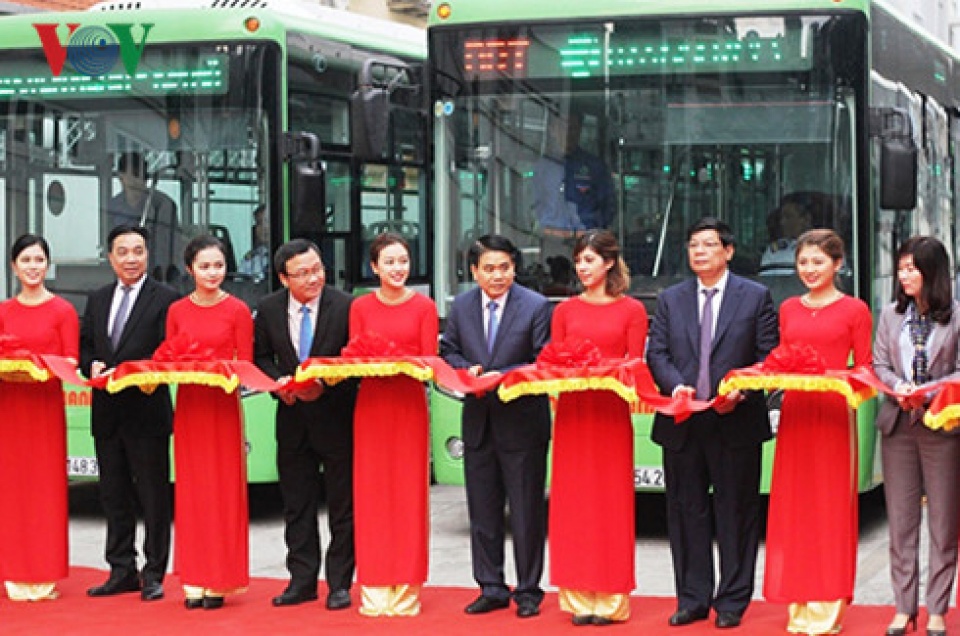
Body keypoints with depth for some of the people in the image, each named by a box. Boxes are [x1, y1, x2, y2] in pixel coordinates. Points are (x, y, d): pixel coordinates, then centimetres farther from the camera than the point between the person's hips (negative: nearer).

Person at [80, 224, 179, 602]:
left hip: (146, 411, -6)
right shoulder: (97, 300, 15)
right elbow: (84, 348, 17)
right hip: (106, 414, 6)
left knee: (153, 496, -1)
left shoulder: (166, 300, -4)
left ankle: (154, 574, 5)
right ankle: (122, 571, 19)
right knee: (114, 496, 11)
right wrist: (92, 366, -5)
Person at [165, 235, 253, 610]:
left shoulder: (237, 311, 0)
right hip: (188, 404, 3)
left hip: (223, 405, -3)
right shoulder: (177, 311, 9)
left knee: (223, 490, -2)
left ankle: (219, 581, 3)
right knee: (191, 491, 3)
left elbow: (246, 364, -1)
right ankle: (194, 581, 8)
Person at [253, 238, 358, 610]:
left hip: (336, 416, -3)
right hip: (292, 418, 3)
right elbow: (260, 357, 10)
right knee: (296, 505, 9)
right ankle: (302, 580, 18)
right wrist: (278, 381, -9)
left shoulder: (345, 306, -10)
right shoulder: (269, 309, 1)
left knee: (342, 505, 3)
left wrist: (324, 386, -20)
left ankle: (339, 583, 12)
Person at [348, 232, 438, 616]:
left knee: (409, 494, -1)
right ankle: (375, 589, 6)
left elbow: (429, 361, -1)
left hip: (410, 404, -1)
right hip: (371, 404, 1)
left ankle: (405, 589, 5)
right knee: (371, 495, 0)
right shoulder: (360, 307, 8)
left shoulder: (424, 307, 3)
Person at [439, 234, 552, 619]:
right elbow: (448, 352, 13)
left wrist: (502, 377, -20)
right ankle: (491, 588, 20)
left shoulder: (536, 306, -7)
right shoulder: (461, 306, 5)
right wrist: (467, 371, -8)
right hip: (478, 422, 4)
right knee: (482, 510, 10)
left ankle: (527, 591, 13)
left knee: (527, 511, 2)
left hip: (522, 421, -4)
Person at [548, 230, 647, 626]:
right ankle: (579, 598, 6)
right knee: (574, 502, 1)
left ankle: (610, 599, 4)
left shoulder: (631, 310, 4)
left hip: (612, 413, -2)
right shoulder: (566, 310, 13)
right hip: (572, 411, 2)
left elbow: (634, 364, 0)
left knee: (612, 502, -1)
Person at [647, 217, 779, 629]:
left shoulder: (755, 297, 4)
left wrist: (740, 391, -15)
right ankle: (692, 599, 15)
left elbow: (768, 358, 1)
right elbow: (656, 353, 6)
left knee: (736, 513, 2)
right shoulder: (670, 300, 12)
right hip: (682, 424, 3)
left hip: (736, 423, -3)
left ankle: (732, 602, 10)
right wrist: (676, 387, -13)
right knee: (686, 513, 6)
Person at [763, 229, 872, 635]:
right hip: (794, 412, 4)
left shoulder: (854, 310, 1)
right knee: (794, 506, 3)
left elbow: (865, 369, 0)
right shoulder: (788, 309, 14)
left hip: (834, 414, -4)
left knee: (832, 507, -2)